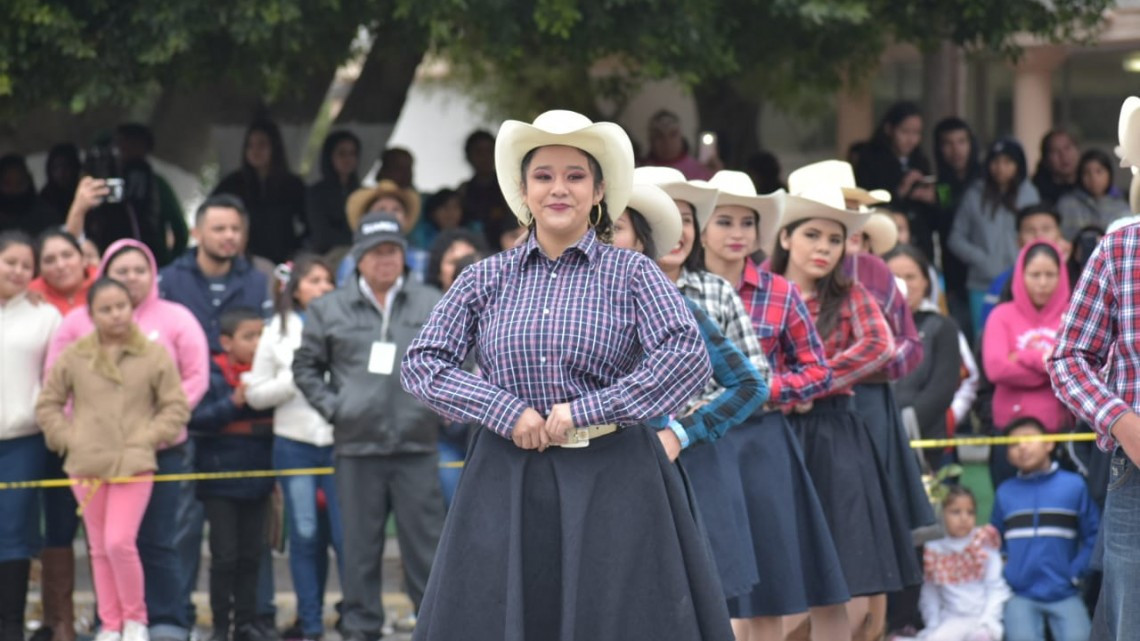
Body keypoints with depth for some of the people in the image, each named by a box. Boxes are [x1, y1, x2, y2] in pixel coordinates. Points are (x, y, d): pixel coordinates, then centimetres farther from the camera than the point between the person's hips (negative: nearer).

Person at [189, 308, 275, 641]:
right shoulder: (212, 375, -9)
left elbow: (277, 419, 15)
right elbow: (196, 419, -18)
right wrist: (234, 402, -25)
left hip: (257, 480, 5)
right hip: (220, 478, -5)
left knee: (251, 554, 11)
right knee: (224, 556, -1)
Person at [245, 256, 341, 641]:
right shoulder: (278, 332, 9)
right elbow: (255, 394, 8)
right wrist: (296, 379, -4)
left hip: (339, 442, -2)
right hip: (294, 444, 2)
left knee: (345, 534, -6)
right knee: (304, 535, 5)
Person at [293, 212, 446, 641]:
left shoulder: (432, 305, 5)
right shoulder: (329, 309, 6)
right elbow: (306, 366, 13)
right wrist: (332, 406, 0)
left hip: (417, 445, 0)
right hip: (356, 447, 0)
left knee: (426, 541, 1)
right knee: (360, 545, 6)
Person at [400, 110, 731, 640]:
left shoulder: (631, 273, 2)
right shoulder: (487, 278, 8)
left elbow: (688, 357, -12)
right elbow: (420, 364, 3)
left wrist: (585, 410, -15)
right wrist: (507, 411, -11)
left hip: (614, 481, -2)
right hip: (507, 481, 2)